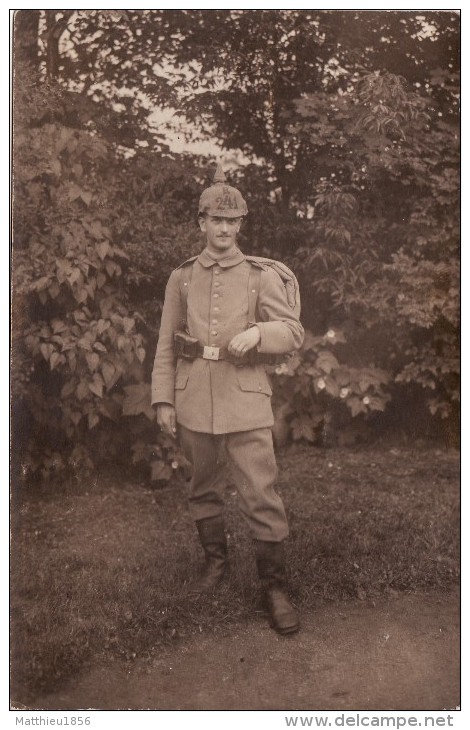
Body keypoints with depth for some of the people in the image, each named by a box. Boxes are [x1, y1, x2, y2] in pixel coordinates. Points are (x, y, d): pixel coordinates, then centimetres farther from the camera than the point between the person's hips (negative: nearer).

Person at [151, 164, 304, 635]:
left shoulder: (261, 275, 3)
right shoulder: (181, 277, 8)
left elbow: (294, 333, 0)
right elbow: (166, 344, 8)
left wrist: (257, 332, -20)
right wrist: (163, 400, 2)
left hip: (245, 397, -2)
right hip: (194, 399, 3)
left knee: (260, 495, -4)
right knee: (203, 489, 16)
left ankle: (274, 586, 11)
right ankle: (215, 560, 37)